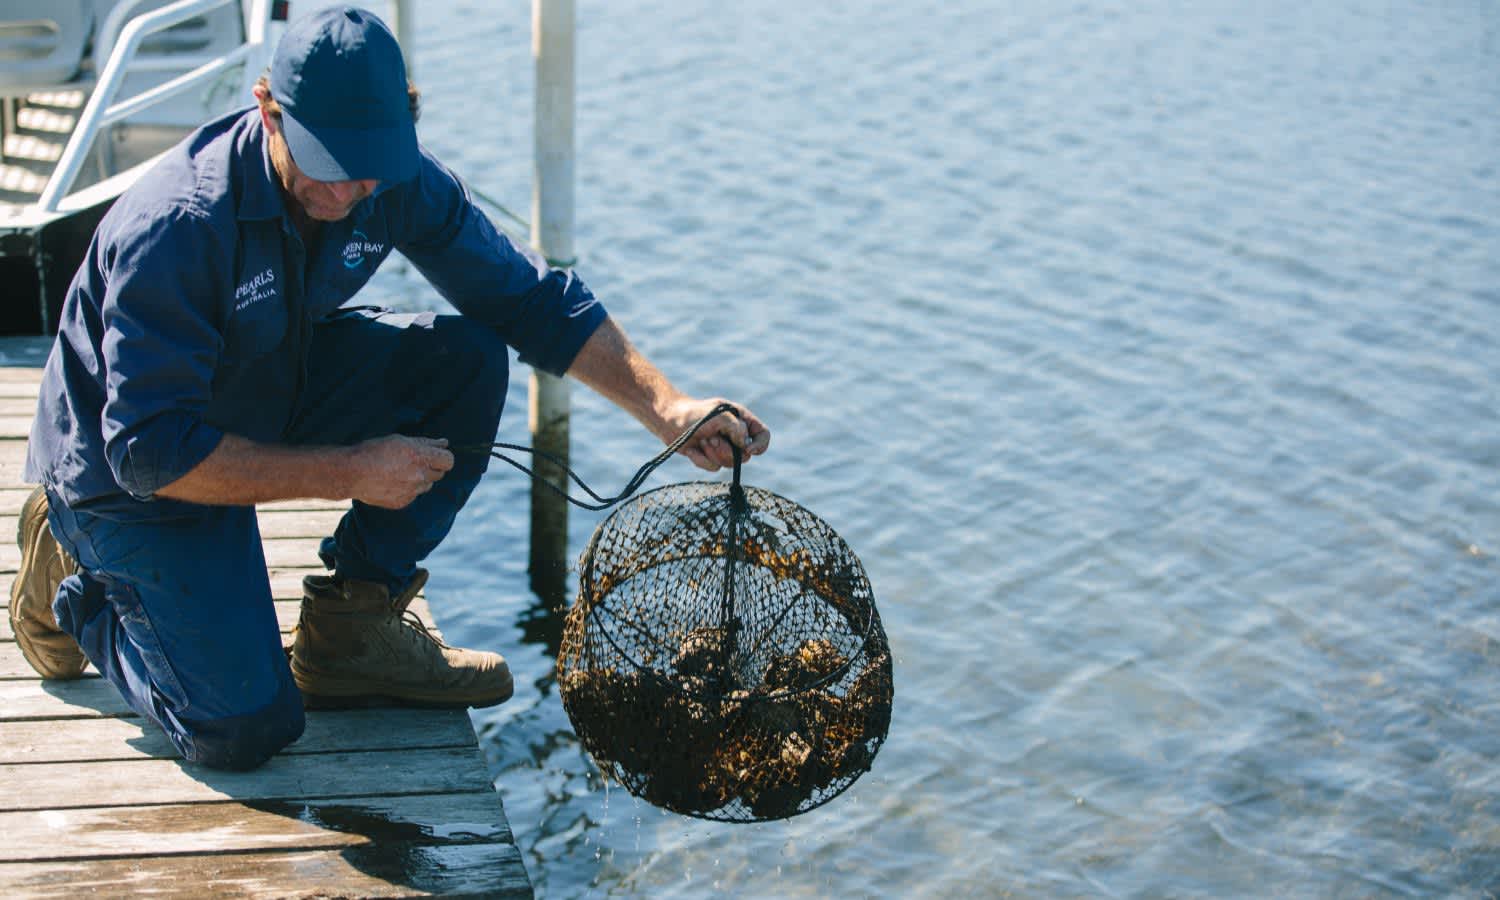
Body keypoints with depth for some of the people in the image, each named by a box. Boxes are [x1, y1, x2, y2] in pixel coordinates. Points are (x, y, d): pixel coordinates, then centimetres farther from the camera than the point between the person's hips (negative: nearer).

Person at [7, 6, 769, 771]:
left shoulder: (397, 180, -15)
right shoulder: (176, 227, -34)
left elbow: (528, 298, -7)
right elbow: (151, 452, -32)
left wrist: (666, 407, -18)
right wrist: (349, 473, -31)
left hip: (271, 399, 6)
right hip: (126, 472, -6)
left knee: (469, 359, -15)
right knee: (246, 730, -16)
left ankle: (349, 628, -1)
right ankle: (76, 581, 13)